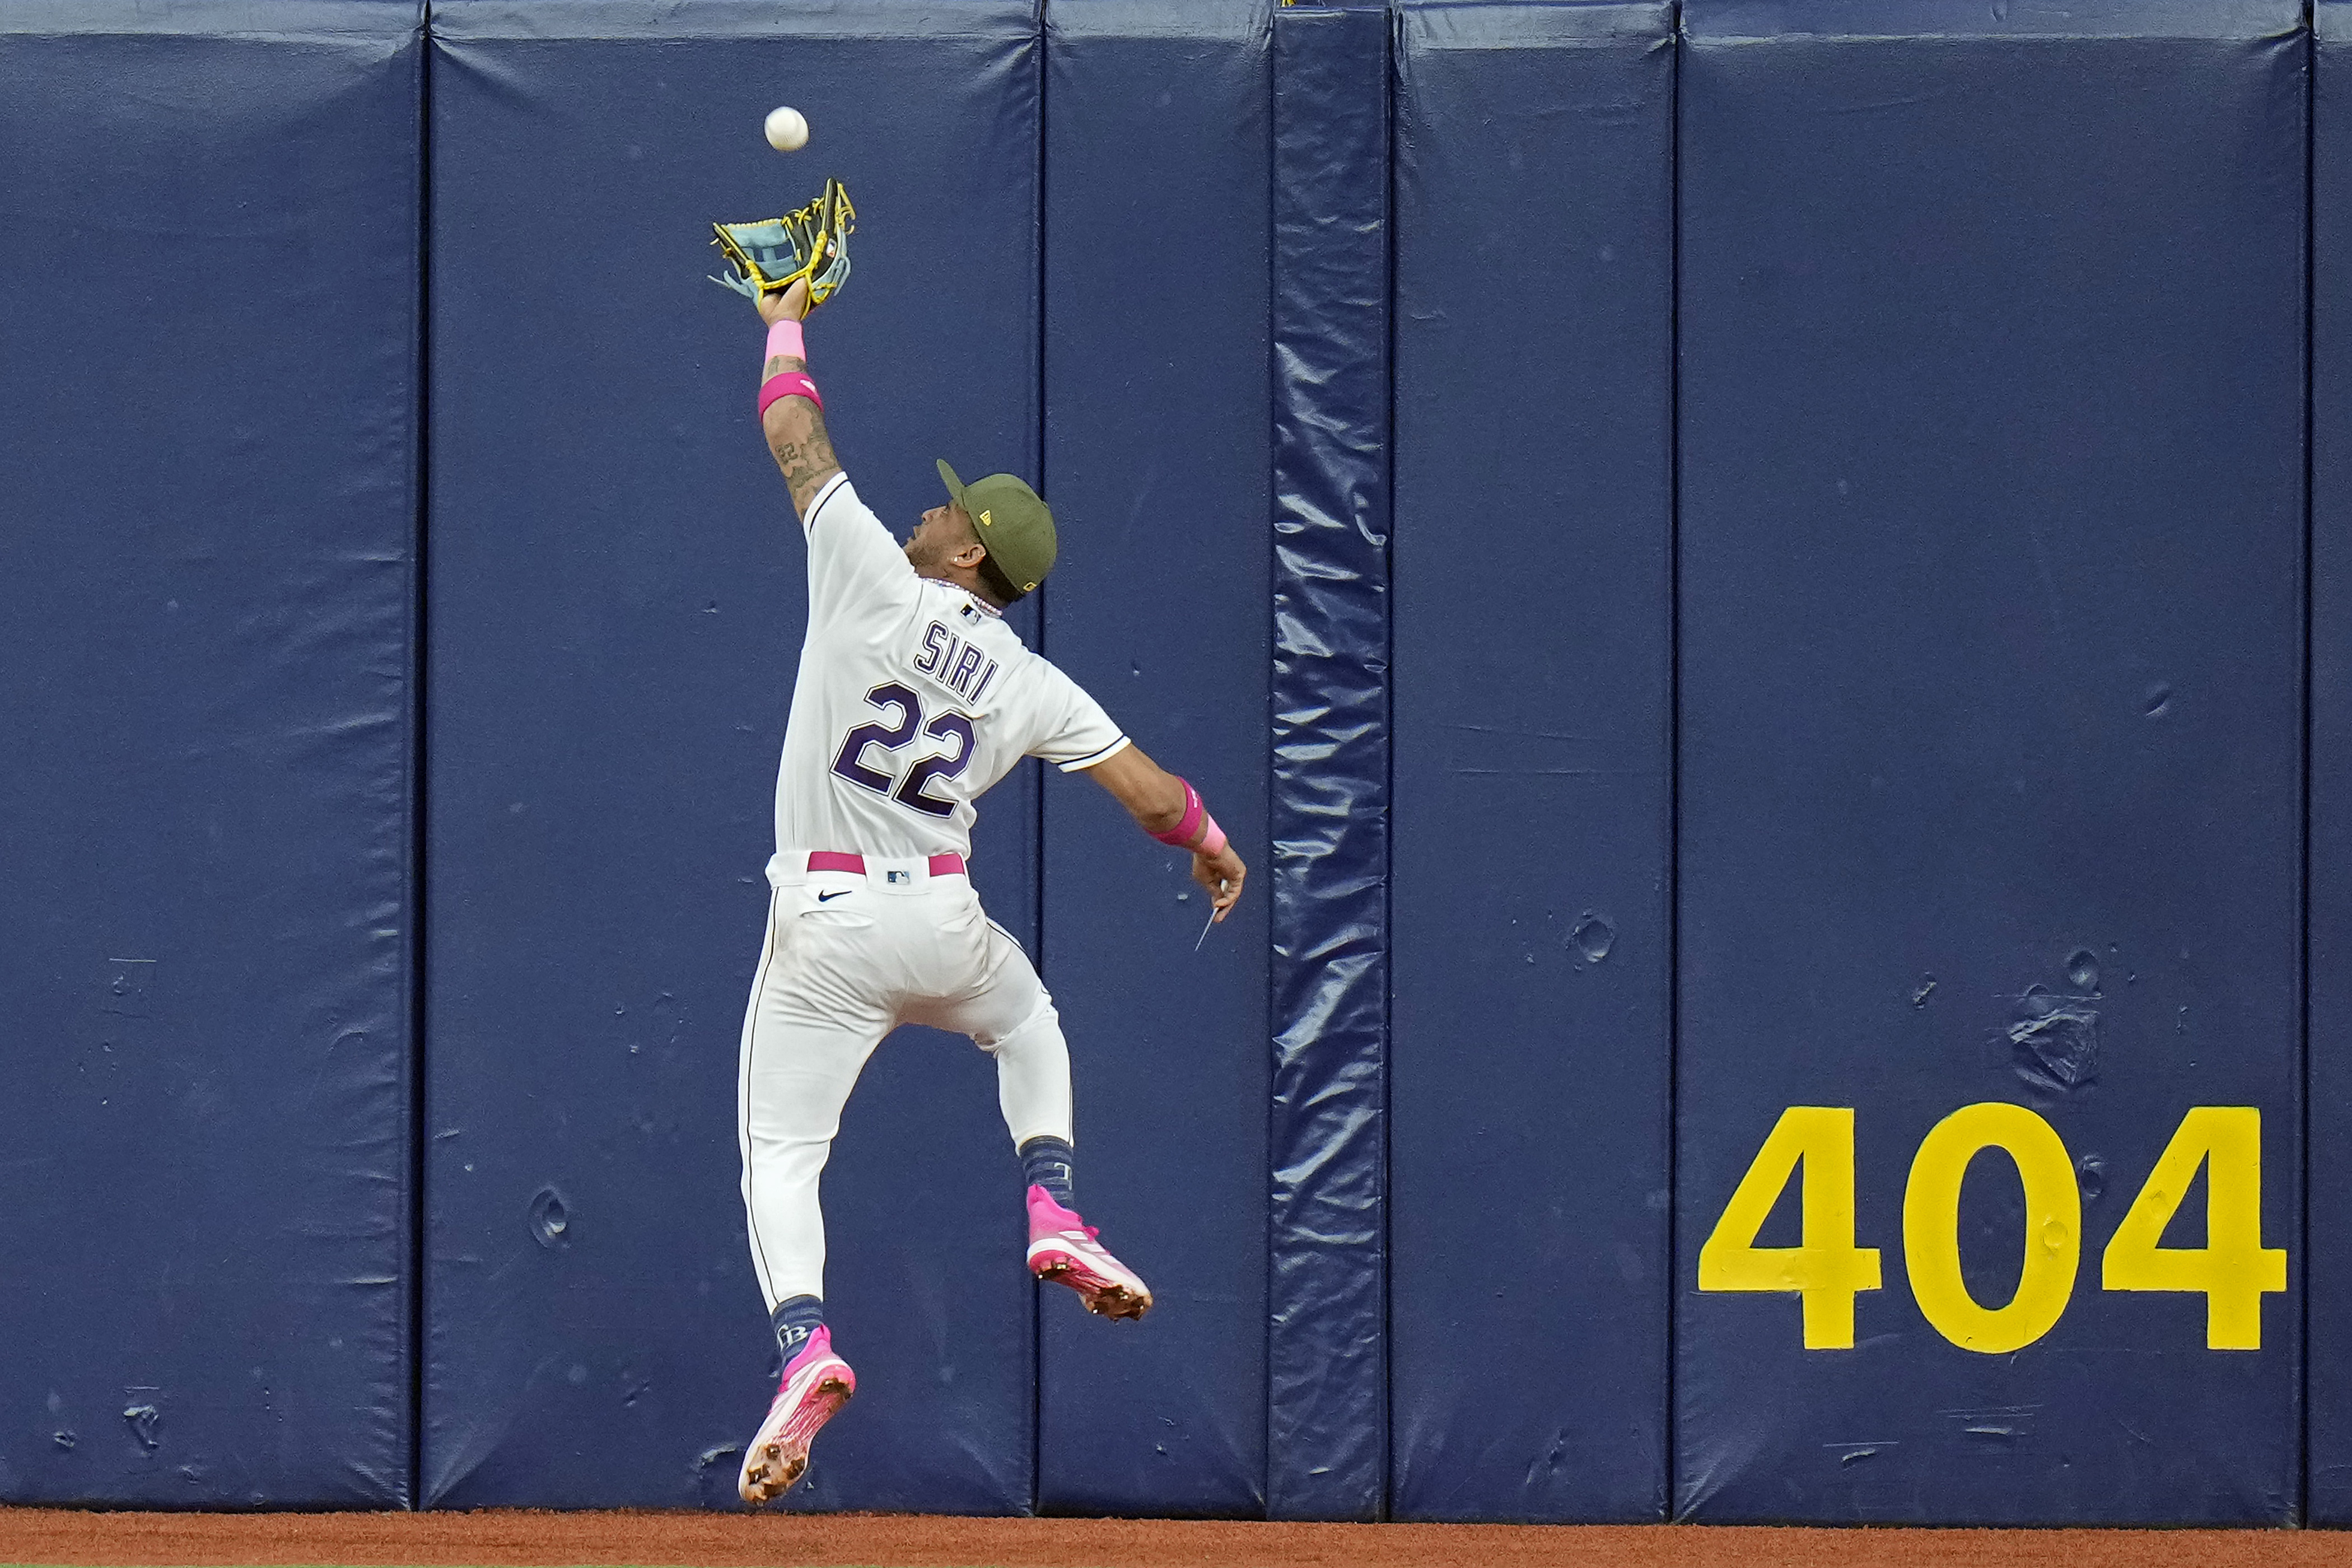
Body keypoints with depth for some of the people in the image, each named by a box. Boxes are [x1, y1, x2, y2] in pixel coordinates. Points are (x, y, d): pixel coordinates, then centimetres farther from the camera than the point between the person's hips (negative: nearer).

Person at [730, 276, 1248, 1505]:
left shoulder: (875, 587, -7)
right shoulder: (1030, 687, 2)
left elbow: (798, 443, 2)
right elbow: (1149, 794, 5)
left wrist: (784, 326, 19)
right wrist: (1215, 846, 27)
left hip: (822, 928, -3)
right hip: (941, 923, 3)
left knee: (779, 1160, -1)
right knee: (1028, 1026, 36)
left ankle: (805, 1349, -25)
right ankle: (1056, 1218, 18)